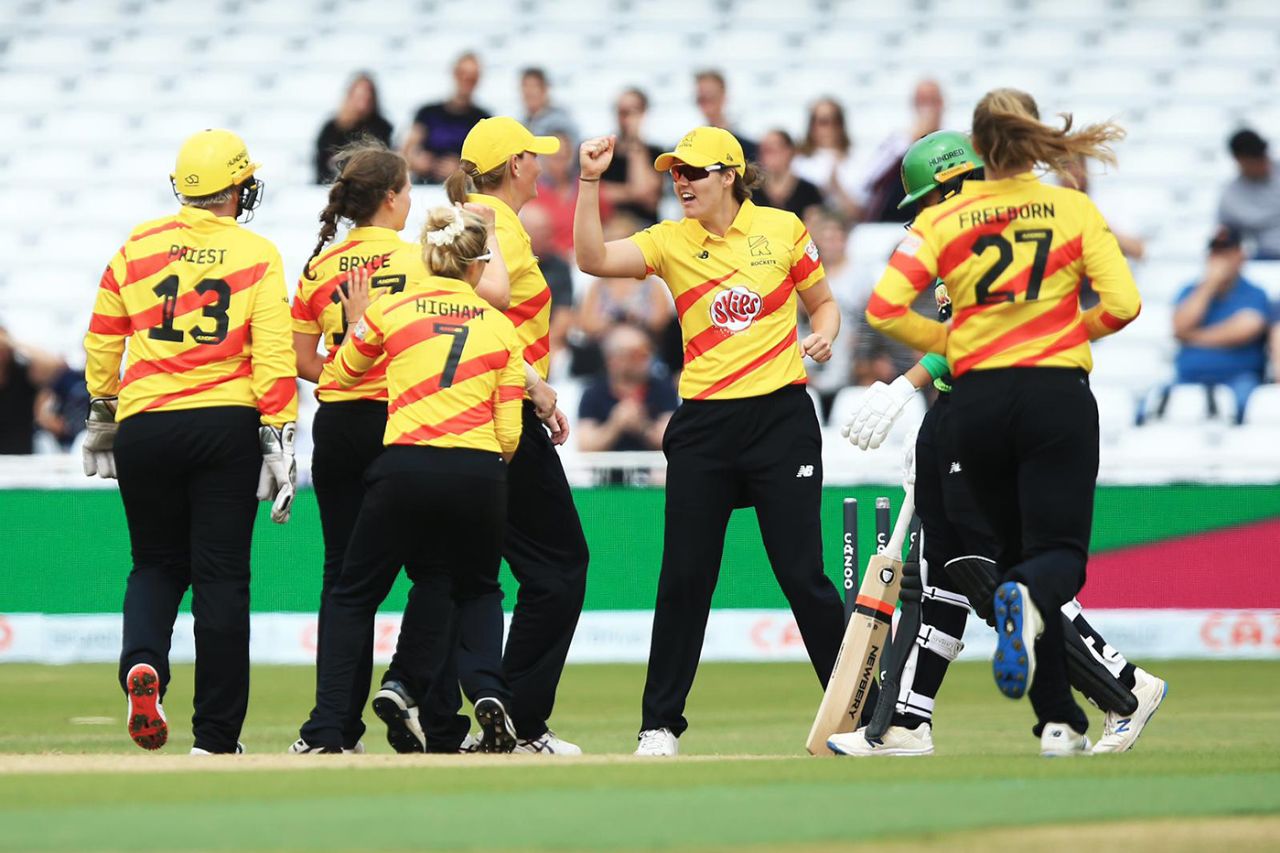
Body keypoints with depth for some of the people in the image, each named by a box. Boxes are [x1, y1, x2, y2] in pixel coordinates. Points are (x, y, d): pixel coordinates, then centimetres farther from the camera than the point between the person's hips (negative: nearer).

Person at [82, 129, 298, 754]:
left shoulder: (138, 246, 6)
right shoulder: (257, 256, -2)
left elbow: (101, 339, 10)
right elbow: (273, 355, -9)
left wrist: (100, 416, 22)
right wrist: (279, 444, -8)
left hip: (144, 425, 2)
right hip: (227, 423, -2)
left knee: (157, 563, 18)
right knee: (221, 575, 4)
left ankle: (142, 663, -13)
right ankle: (216, 738, 5)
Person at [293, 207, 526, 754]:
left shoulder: (391, 309, 7)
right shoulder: (500, 327, 11)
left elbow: (343, 373, 24)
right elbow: (509, 434, 8)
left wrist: (357, 316, 37)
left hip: (406, 466, -1)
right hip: (479, 473, 1)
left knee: (353, 598, 14)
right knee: (478, 591, 26)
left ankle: (325, 733, 5)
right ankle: (488, 694, 0)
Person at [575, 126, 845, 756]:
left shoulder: (782, 229, 2)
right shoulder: (670, 241, 4)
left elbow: (823, 304, 14)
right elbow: (593, 259, -12)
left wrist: (823, 335, -8)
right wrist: (590, 182, -20)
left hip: (781, 415, -2)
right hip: (703, 426, 2)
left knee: (802, 574, -3)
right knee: (684, 578, 1)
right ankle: (660, 723, 11)